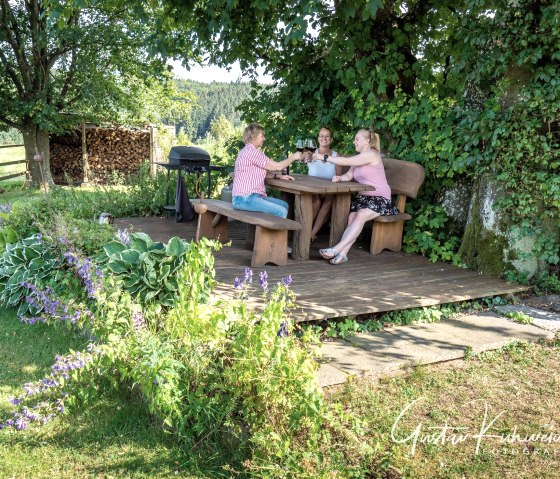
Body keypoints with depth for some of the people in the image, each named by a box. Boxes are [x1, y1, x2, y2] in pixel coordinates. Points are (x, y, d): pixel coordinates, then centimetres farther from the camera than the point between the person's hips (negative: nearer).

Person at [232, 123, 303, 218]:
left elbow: (263, 172, 22)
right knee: (281, 212, -21)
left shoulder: (249, 151, 21)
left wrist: (279, 176, 6)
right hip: (244, 198, -11)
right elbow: (277, 166, -11)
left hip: (250, 195, 11)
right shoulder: (251, 151, -13)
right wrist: (294, 157, 4)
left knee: (284, 205, 10)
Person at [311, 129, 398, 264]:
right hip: (363, 196, 8)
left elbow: (346, 161, -21)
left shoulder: (371, 154, -12)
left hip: (380, 198, -7)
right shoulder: (359, 158, 17)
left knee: (360, 215, -32)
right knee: (351, 217, -21)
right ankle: (342, 253, -35)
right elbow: (349, 175, 9)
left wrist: (324, 157, -18)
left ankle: (337, 249, -40)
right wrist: (339, 178, -14)